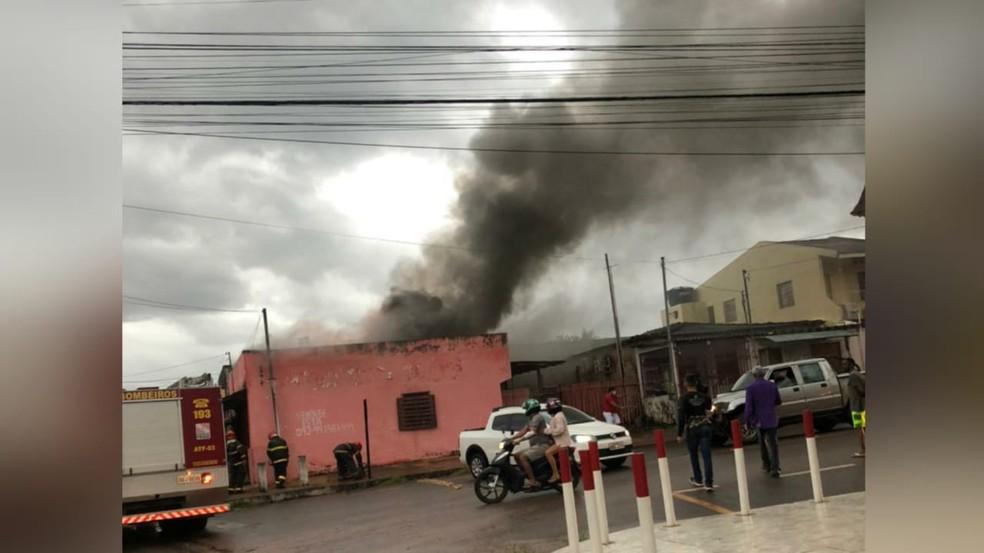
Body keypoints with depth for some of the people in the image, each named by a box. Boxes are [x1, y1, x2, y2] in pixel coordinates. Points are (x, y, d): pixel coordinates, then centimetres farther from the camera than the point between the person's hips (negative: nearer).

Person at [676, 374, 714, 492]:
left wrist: (679, 434, -6)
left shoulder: (684, 398, -8)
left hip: (692, 429, -2)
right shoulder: (705, 397, 2)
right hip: (705, 427, 2)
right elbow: (709, 413, 10)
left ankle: (698, 480, 28)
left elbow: (681, 417, -11)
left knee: (693, 455, 17)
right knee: (707, 456, 0)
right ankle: (708, 483, -6)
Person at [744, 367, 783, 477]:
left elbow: (748, 407, -13)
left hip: (758, 420, -1)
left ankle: (766, 465, 28)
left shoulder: (750, 389, -11)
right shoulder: (772, 385, -2)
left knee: (763, 443, 18)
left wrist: (747, 422, -4)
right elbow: (779, 401, 8)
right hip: (771, 419, 1)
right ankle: (774, 468, -9)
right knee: (773, 443, 2)